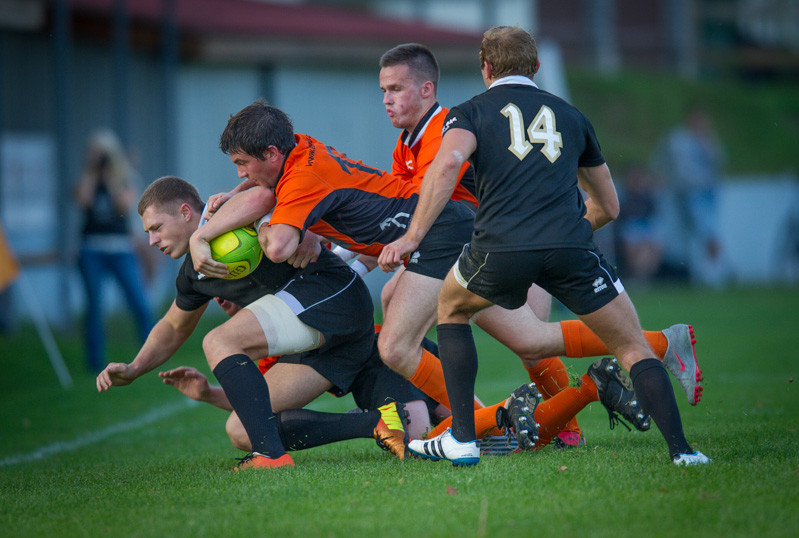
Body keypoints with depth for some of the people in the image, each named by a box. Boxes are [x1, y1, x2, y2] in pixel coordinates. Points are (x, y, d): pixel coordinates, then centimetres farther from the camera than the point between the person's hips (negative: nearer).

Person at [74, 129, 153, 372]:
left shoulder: (125, 179, 8)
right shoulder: (86, 180, 9)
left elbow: (126, 205, -10)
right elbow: (83, 201, -12)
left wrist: (111, 176, -9)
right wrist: (91, 172, -7)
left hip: (121, 249, -1)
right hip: (92, 249, 1)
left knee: (140, 304, -8)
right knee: (94, 306, -3)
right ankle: (96, 362, 3)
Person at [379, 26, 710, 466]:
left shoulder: (471, 112, 18)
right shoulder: (570, 115, 26)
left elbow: (448, 162, -6)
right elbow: (608, 207, 33)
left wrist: (412, 237, -9)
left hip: (500, 248, -1)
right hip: (571, 248, 1)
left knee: (451, 308, 29)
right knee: (633, 348, 14)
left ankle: (462, 439, 21)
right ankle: (680, 451, -6)